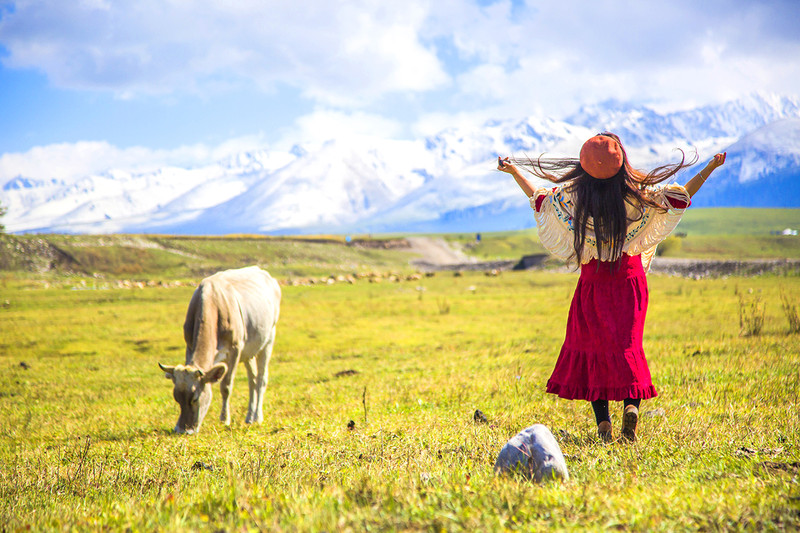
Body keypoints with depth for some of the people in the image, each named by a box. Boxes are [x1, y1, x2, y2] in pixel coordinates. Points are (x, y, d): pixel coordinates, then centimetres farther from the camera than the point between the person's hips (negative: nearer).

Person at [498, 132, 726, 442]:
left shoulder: (572, 195, -8)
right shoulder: (637, 195, -11)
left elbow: (538, 197, 8)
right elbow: (680, 196, -6)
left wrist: (514, 172, 21)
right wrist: (711, 168, -2)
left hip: (592, 282, 0)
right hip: (629, 280, 0)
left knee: (592, 347, 9)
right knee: (627, 344, 8)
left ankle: (603, 423, 4)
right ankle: (631, 402, -15)